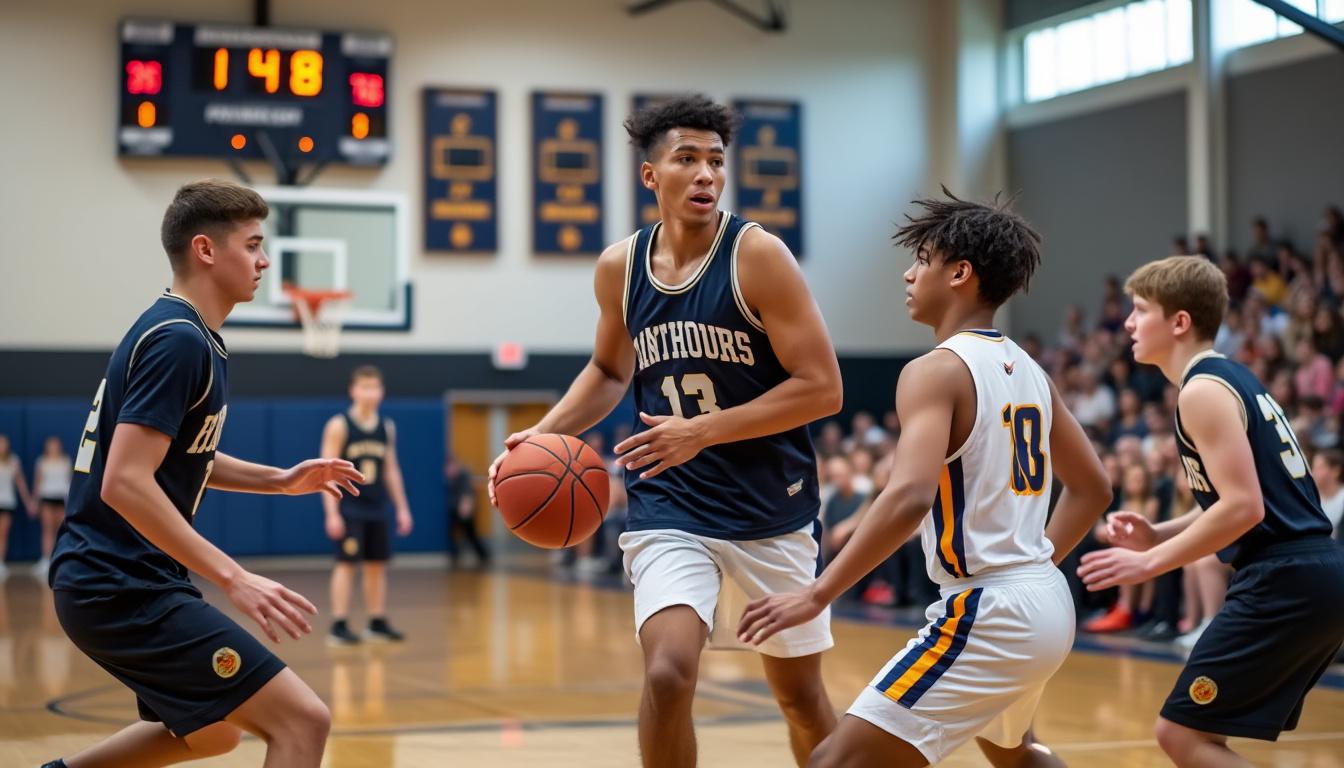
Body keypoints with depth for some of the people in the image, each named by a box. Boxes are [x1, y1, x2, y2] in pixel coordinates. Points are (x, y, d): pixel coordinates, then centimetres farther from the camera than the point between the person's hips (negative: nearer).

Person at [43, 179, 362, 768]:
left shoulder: (182, 334, 14)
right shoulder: (179, 339, -16)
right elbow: (126, 483, -25)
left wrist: (279, 480, 14)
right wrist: (233, 578, -27)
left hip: (112, 582, 11)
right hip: (125, 588, -11)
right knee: (303, 719, -16)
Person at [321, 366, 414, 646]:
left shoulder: (387, 427, 8)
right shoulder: (339, 425, -8)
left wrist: (402, 508, 11)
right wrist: (332, 513, -16)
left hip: (377, 508, 5)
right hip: (349, 509, -5)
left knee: (377, 565, 8)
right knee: (345, 564, -7)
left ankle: (377, 623, 15)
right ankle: (338, 626, -5)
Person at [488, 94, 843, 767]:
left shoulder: (757, 255, -13)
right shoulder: (619, 268, 0)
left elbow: (822, 387, -16)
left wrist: (701, 431, -22)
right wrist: (544, 433, 2)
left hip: (770, 510, -1)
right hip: (669, 510, 2)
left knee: (799, 693, 12)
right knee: (668, 673, -21)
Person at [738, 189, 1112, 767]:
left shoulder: (936, 371, -14)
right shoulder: (1027, 371, 12)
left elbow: (908, 498, -29)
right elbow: (1092, 489, 20)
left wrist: (818, 595, -26)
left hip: (988, 612, -9)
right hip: (1048, 605, 10)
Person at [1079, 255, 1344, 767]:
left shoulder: (1203, 391, -12)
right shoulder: (1231, 378, 19)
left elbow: (1244, 507, -21)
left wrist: (1151, 563, -15)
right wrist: (1157, 535, 15)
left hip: (1285, 582, -10)